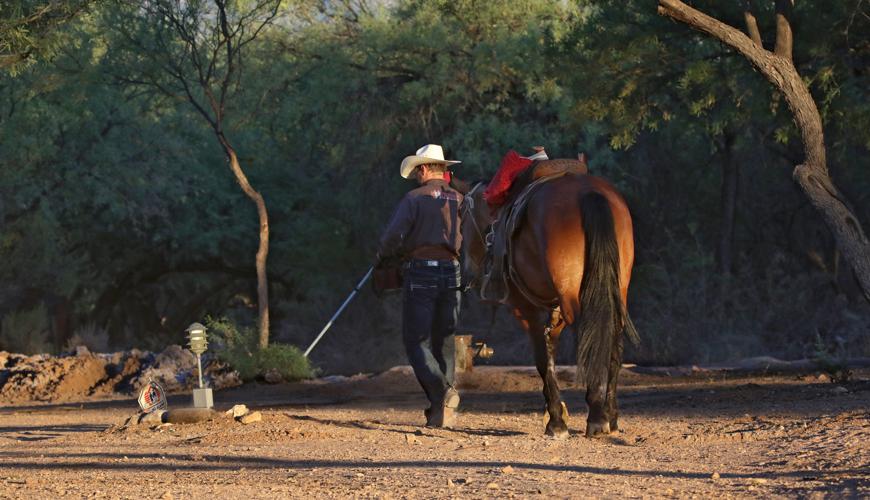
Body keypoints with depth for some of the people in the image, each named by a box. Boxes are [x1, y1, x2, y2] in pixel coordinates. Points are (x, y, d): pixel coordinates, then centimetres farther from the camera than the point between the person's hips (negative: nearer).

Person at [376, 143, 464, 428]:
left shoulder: (415, 198, -3)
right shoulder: (460, 200, 12)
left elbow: (393, 236, -11)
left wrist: (383, 256, 8)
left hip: (420, 270, -5)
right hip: (452, 274, 5)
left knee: (417, 342, -2)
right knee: (443, 342, 11)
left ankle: (441, 392, -25)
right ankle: (444, 412, 7)